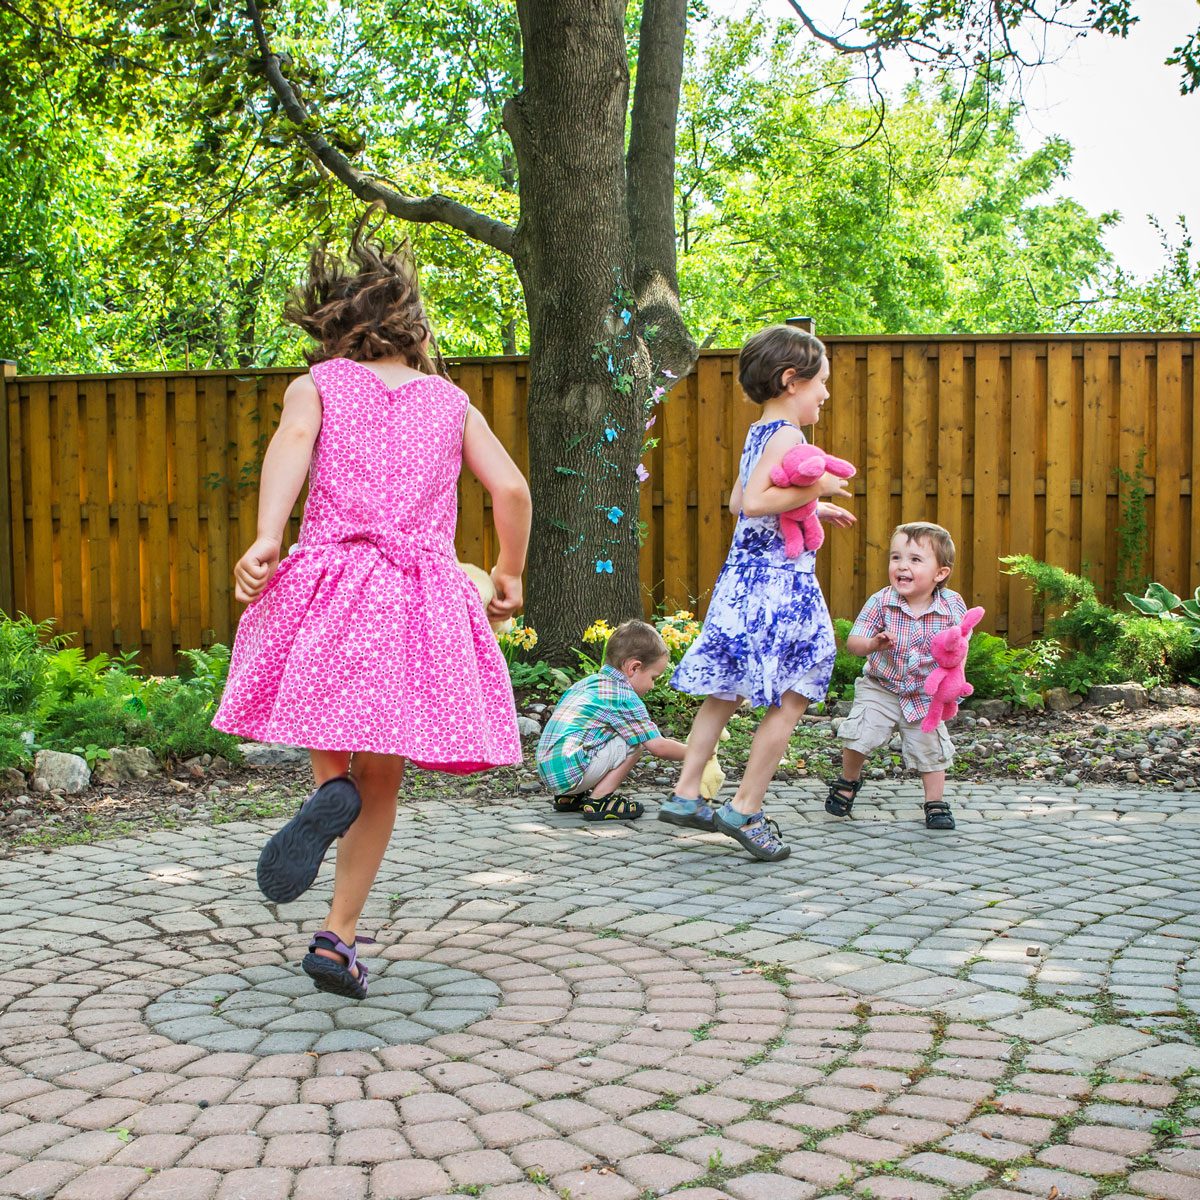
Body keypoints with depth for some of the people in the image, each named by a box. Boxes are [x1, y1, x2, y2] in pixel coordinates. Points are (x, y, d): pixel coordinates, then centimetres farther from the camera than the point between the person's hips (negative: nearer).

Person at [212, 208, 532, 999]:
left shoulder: (317, 384, 12)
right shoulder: (451, 402, 16)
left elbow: (293, 440, -9)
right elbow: (512, 489, 7)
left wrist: (266, 536, -22)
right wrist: (510, 575, 22)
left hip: (332, 577, -1)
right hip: (425, 596, 1)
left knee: (337, 754, 19)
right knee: (382, 779, 11)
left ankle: (330, 791, -16)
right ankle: (339, 939, 7)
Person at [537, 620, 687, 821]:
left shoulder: (587, 683, 17)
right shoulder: (624, 697, -9)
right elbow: (658, 747, -6)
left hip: (546, 770, 9)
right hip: (570, 771, -9)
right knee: (636, 743, -4)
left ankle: (570, 798, 18)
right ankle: (598, 802, -5)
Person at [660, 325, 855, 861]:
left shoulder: (757, 433, 14)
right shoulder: (787, 434, -14)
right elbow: (755, 501, -26)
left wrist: (811, 508, 25)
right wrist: (815, 490, -18)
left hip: (745, 575, 10)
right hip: (779, 580, -10)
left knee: (724, 692, 15)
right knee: (791, 699, 0)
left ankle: (684, 794, 20)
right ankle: (746, 810, 3)